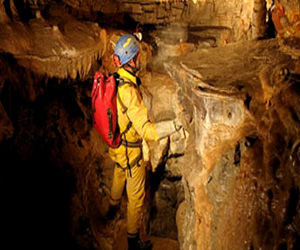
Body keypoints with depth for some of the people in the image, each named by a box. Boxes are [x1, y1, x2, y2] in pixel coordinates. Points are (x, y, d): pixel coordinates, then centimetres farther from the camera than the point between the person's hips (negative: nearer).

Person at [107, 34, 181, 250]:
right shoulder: (129, 91, -36)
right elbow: (148, 131, -41)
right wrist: (177, 124, -38)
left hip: (116, 145, 9)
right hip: (131, 151, -9)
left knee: (119, 175, 37)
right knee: (136, 197, 10)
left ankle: (114, 204, 66)